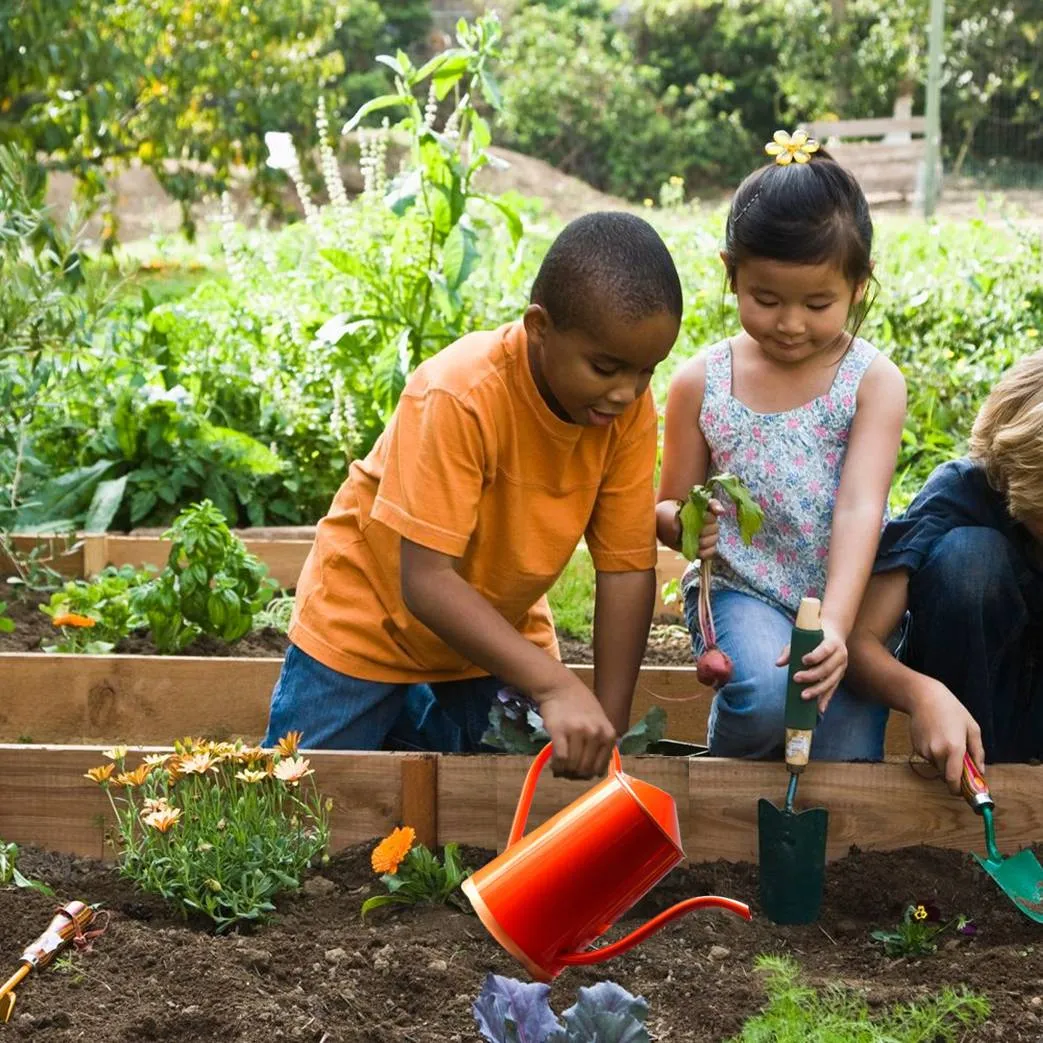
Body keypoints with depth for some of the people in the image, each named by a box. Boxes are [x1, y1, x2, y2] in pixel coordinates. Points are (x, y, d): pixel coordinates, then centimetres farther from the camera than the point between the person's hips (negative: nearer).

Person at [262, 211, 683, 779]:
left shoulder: (630, 406, -18)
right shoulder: (460, 397, -34)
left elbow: (627, 569, -15)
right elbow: (426, 581, -37)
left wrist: (609, 729, -20)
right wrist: (555, 686, -45)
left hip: (497, 628, 4)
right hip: (368, 622, -4)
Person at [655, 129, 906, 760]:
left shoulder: (874, 382, -6)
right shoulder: (701, 384, -1)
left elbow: (860, 508, -19)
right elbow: (670, 508, 7)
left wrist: (836, 626, -33)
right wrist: (682, 523, -20)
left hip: (845, 597, 0)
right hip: (742, 588, 0)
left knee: (848, 765, -12)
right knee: (762, 695, -29)